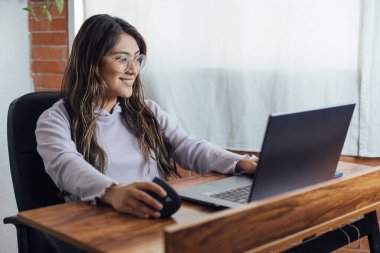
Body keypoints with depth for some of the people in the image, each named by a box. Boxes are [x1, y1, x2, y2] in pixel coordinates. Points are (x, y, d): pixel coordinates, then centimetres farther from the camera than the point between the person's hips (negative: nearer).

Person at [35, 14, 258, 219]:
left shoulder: (148, 111, 20)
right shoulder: (56, 120, 3)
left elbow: (189, 148, 7)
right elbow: (66, 166, -18)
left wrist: (242, 163, -13)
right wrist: (113, 193, -40)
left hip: (161, 218, 4)